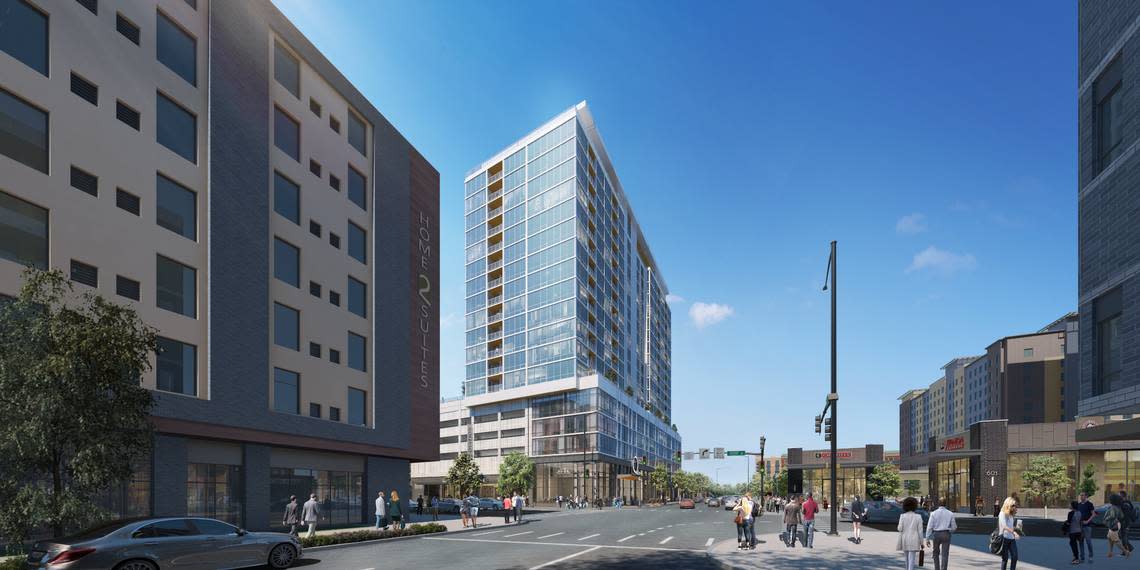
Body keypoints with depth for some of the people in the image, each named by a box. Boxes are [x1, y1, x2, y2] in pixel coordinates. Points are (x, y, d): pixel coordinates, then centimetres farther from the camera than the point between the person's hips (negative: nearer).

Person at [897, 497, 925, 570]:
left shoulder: (902, 516, -3)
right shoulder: (918, 517, -3)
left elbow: (900, 528, -8)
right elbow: (920, 531, -4)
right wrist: (921, 543, 4)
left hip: (904, 541, 2)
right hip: (914, 541, -1)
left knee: (907, 559, 20)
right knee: (911, 560, -5)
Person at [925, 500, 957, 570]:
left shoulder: (934, 513, -4)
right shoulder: (950, 514, 0)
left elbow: (929, 527, -7)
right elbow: (954, 527, 5)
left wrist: (928, 538, -2)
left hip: (936, 534, 0)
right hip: (946, 534, 0)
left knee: (935, 553, 18)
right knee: (944, 555, 1)